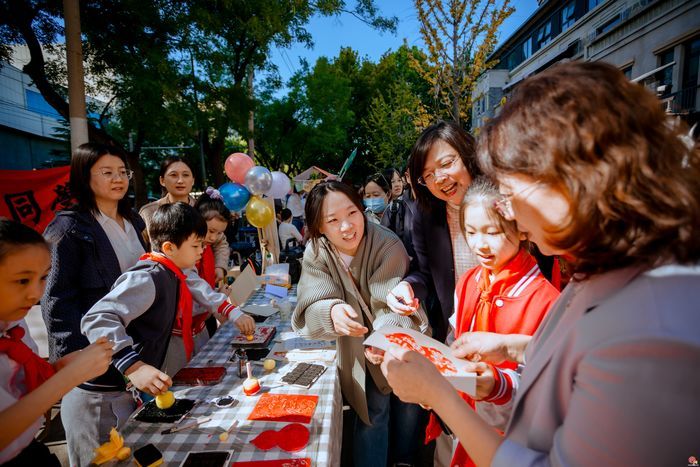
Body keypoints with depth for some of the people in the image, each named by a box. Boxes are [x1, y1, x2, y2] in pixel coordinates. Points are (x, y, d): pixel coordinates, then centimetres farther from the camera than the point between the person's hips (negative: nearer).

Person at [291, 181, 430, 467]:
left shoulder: (388, 245, -28)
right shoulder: (316, 254, -19)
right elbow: (311, 309, -30)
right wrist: (332, 312, -53)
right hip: (358, 349, 1)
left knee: (409, 407, 16)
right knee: (372, 411, 4)